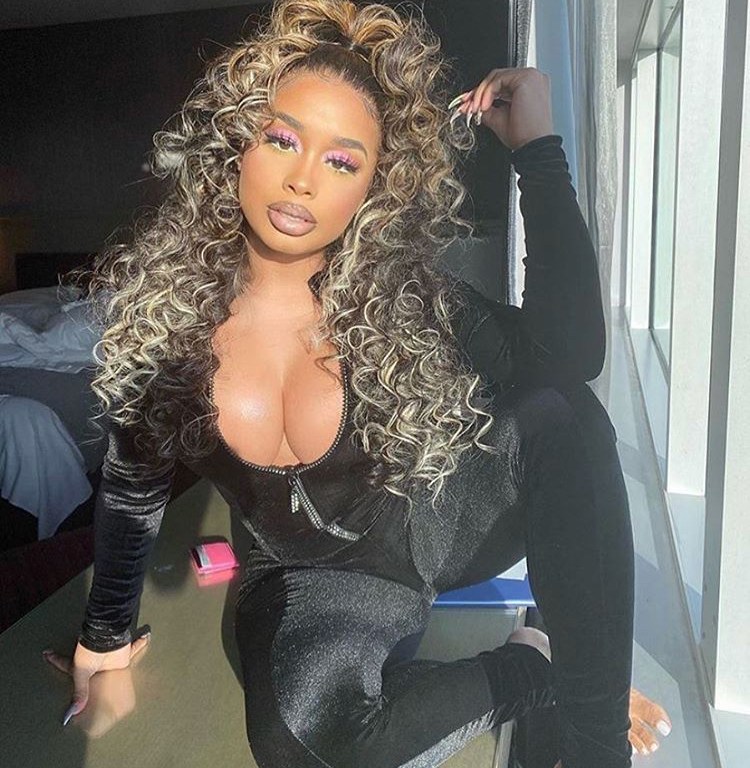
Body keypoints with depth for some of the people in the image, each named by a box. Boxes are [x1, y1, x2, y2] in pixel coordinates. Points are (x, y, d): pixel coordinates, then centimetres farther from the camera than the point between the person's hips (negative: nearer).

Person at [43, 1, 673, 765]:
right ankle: (536, 666, -5)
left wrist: (537, 148, -28)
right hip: (311, 575, 1)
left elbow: (571, 355, -30)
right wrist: (105, 634, 13)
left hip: (437, 523, 0)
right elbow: (133, 476, 1)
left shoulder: (403, 294, -16)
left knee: (564, 416, -29)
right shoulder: (155, 300, -13)